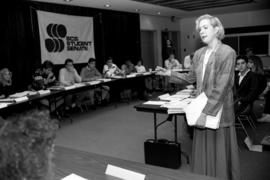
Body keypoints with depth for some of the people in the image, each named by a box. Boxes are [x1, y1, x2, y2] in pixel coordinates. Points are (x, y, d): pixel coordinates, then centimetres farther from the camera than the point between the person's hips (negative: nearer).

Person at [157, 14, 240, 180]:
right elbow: (191, 78, 18)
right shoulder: (199, 54, 8)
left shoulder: (227, 53, -13)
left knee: (219, 153, 6)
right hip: (201, 109, 6)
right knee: (203, 152, 15)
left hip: (219, 110, -6)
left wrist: (207, 111, -20)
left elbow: (222, 87, -18)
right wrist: (170, 74, 8)